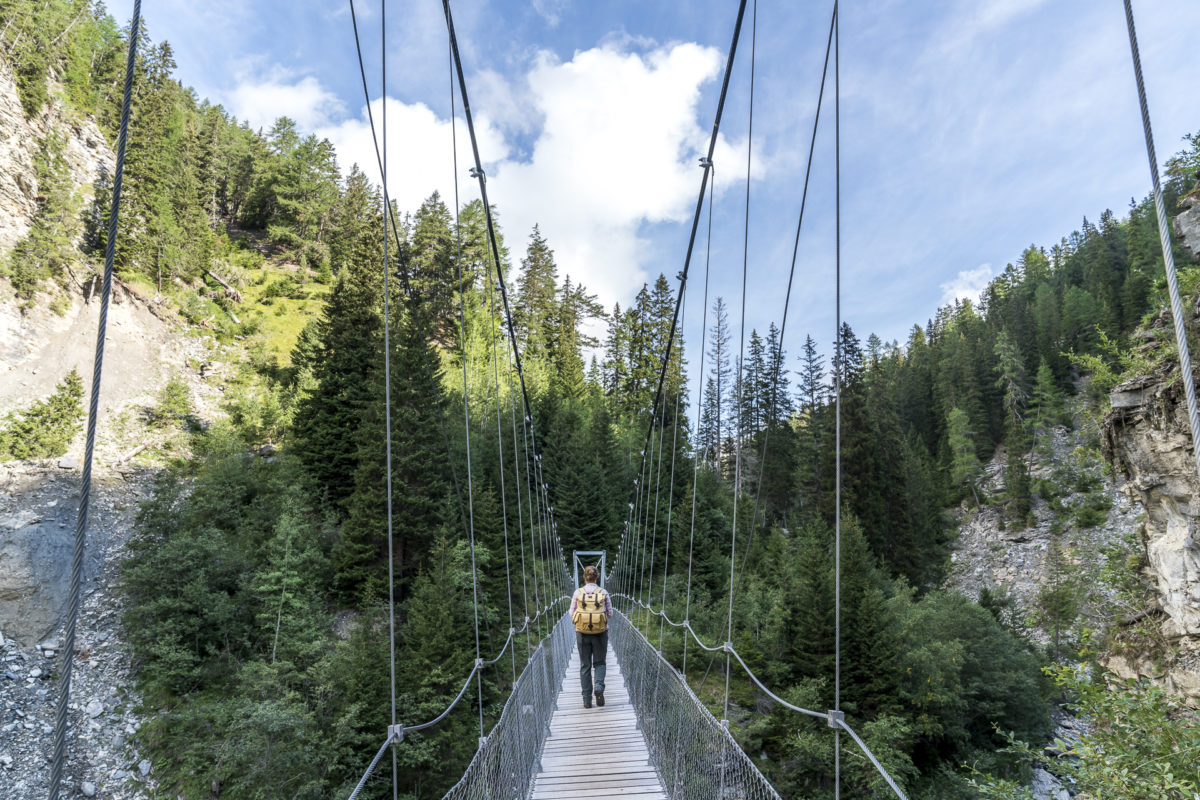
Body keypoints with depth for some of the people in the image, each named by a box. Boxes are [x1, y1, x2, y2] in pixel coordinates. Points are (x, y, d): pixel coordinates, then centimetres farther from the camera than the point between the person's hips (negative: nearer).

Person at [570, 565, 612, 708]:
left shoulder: (578, 593, -4)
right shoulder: (603, 593, -4)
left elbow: (572, 613, 0)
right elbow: (610, 613, 2)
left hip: (582, 633, 0)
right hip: (600, 632, 0)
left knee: (585, 666, 11)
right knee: (599, 663, 14)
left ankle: (587, 700, 8)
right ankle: (599, 686, -13)